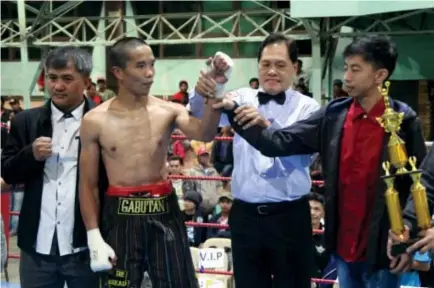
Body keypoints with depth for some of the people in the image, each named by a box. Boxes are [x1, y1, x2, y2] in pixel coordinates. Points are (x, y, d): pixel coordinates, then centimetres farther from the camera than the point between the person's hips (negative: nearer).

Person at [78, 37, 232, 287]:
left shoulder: (168, 111, -1)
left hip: (164, 212, 1)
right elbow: (89, 185, 0)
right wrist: (94, 237, -6)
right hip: (120, 217, -1)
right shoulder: (95, 121, -3)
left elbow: (204, 134, -21)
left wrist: (214, 94, -36)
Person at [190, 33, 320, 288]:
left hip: (289, 216, -2)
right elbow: (200, 114, -5)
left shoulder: (307, 107, -1)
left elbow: (302, 155, -15)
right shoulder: (243, 99, 7)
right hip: (245, 215, 2)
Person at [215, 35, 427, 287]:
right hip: (344, 245, 5)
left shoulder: (404, 121, -8)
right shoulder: (334, 115, 2)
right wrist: (233, 112, -10)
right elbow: (280, 142, -1)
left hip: (381, 248, -4)